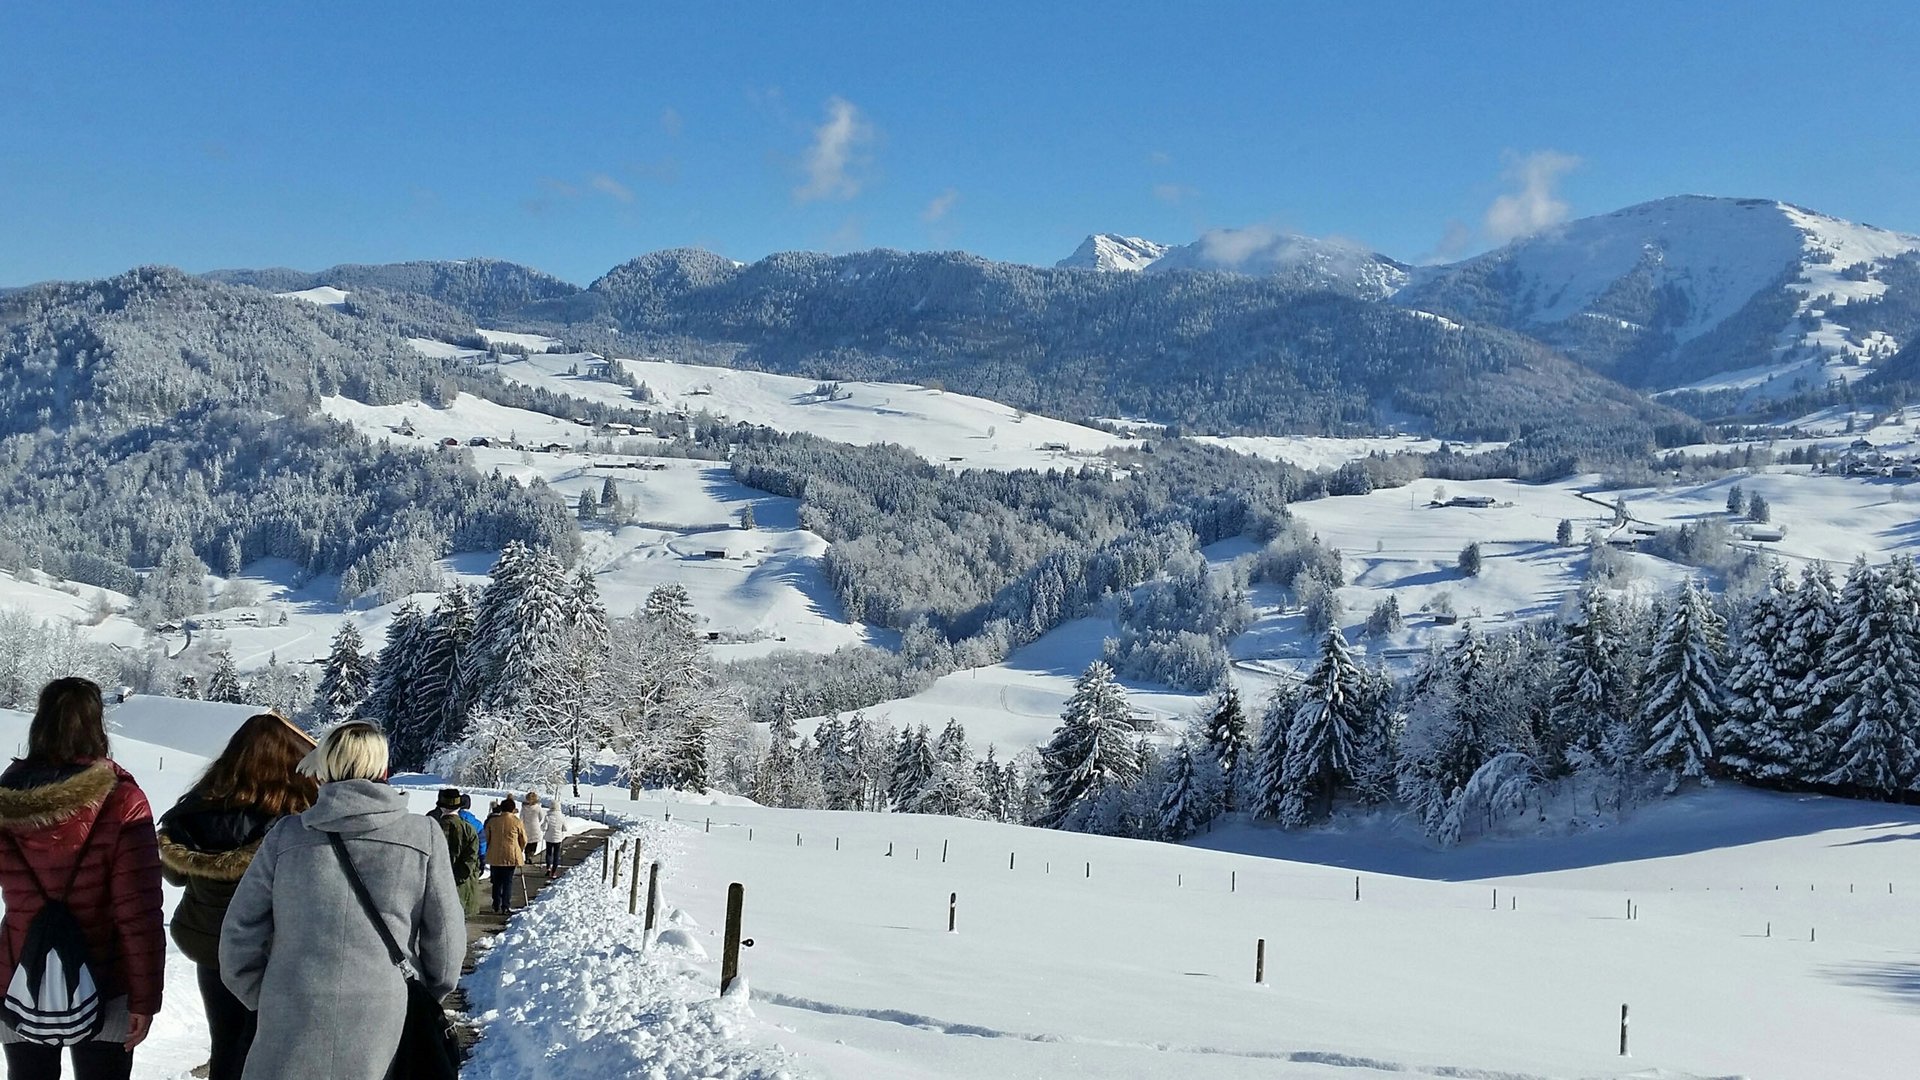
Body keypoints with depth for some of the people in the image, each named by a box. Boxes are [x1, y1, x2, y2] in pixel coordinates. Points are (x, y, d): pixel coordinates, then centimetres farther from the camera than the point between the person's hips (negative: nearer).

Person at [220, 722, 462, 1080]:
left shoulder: (287, 834, 3)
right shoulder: (424, 836, 1)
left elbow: (240, 940, 5)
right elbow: (445, 947, 3)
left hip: (286, 1048, 1)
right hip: (379, 1049, 0)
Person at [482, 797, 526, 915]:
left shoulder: (492, 820, 0)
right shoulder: (517, 822, -6)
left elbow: (487, 838, 9)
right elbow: (524, 840, 2)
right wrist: (521, 851, 21)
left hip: (495, 856, 2)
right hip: (511, 856, -2)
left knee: (497, 882, 11)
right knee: (508, 881, 6)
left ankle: (496, 907, 13)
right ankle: (506, 907, 4)